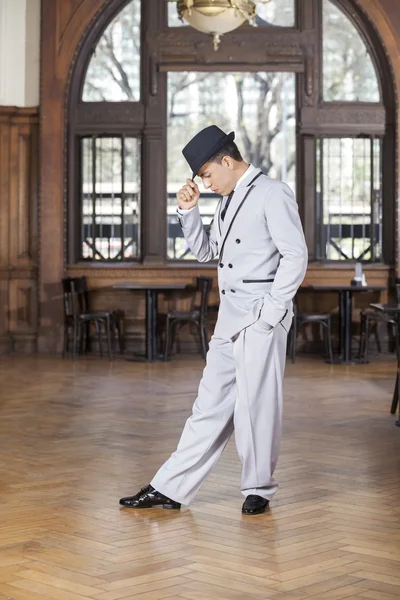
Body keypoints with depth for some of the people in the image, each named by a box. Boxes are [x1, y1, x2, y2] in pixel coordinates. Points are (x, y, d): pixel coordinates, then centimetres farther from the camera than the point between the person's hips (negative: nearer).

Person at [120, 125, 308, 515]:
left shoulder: (272, 194, -8)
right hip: (230, 319, 8)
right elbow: (205, 251, 23)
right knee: (211, 404, 9)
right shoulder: (228, 200, 16)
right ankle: (170, 489, 10)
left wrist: (271, 308, -15)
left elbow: (295, 256, -13)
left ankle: (258, 490, 16)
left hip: (262, 319, -8)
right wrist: (188, 211, 9)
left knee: (256, 405, -1)